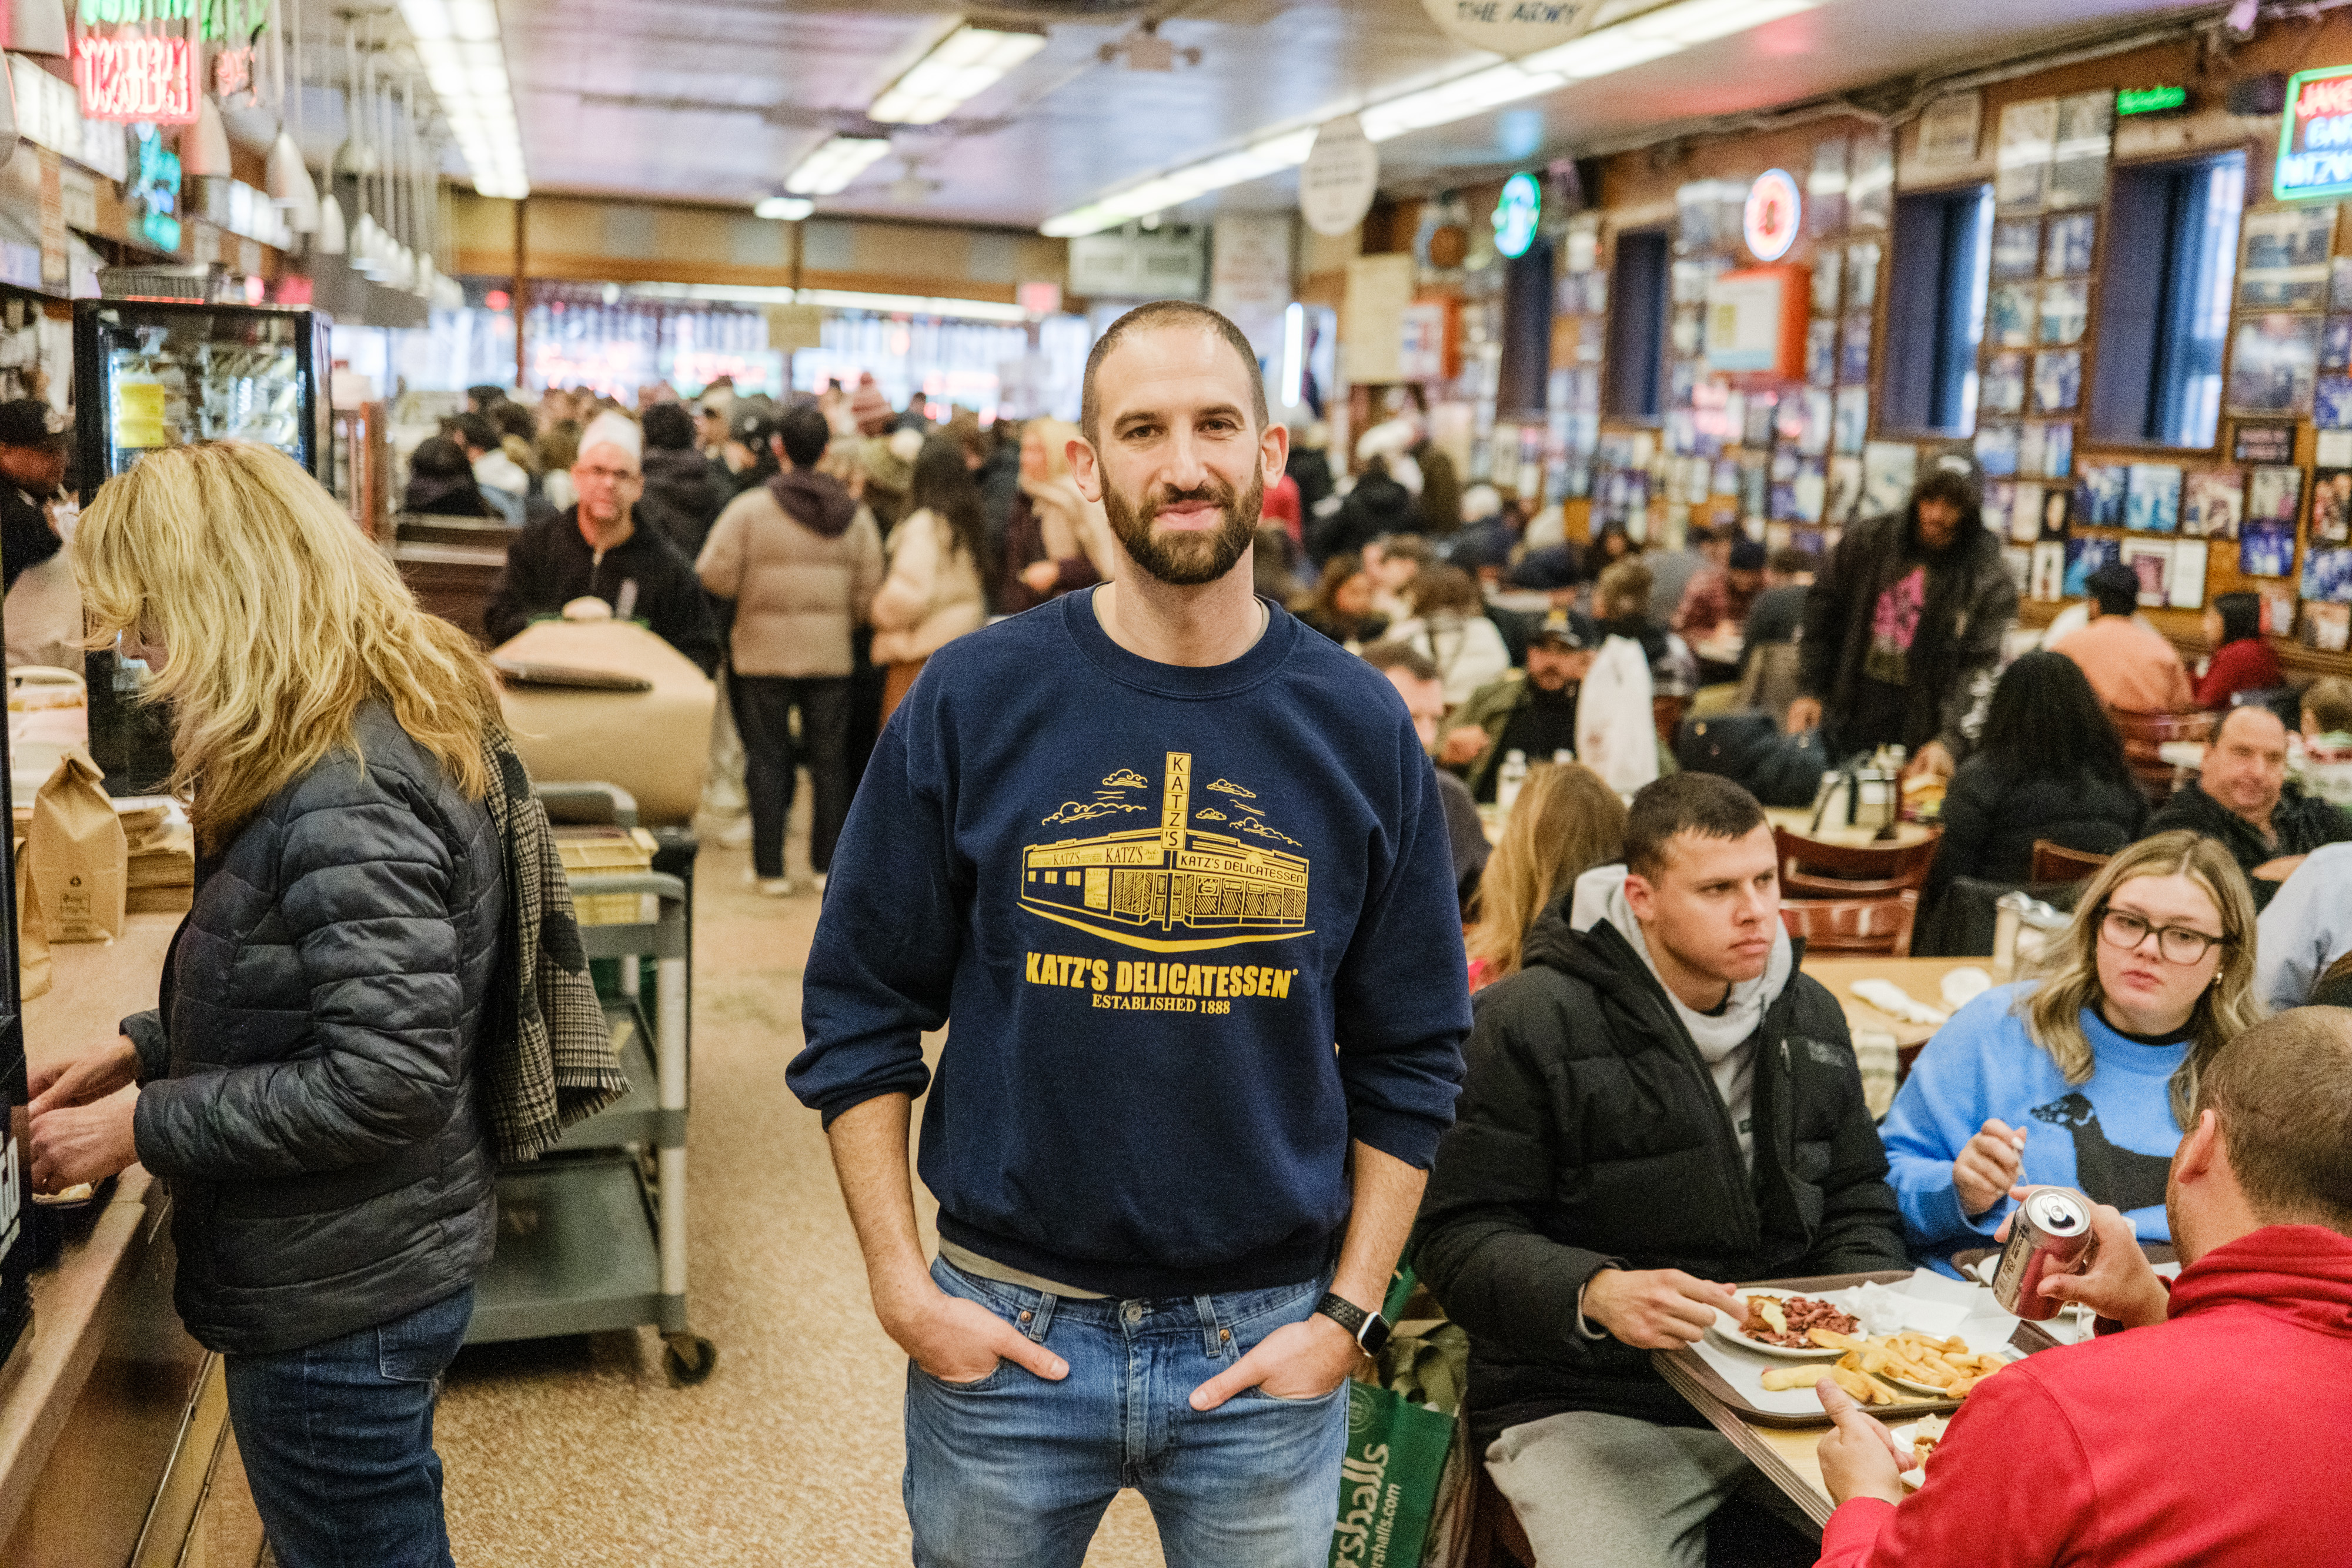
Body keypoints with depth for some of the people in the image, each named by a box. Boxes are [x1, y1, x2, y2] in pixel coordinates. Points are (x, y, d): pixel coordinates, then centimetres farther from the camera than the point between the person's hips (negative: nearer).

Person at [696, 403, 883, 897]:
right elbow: (869, 592, 1)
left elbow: (716, 576, -11)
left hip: (764, 654, -2)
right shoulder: (856, 515, 1)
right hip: (832, 655, 2)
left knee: (767, 759, 6)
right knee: (830, 759, 11)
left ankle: (771, 868, 8)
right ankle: (830, 865, 16)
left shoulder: (749, 508, -9)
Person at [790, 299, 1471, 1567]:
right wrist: (901, 1286, -5)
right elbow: (858, 1014, -1)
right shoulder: (974, 700, -6)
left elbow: (1413, 1056, 3)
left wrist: (1348, 1313, -2)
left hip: (1267, 1347, 1)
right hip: (1001, 1329, 0)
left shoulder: (1359, 727, -3)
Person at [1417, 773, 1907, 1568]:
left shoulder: (1811, 1016, 12)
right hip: (1589, 1407, -5)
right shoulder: (1530, 1022, -10)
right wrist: (1594, 1294, -28)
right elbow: (1457, 1238, -11)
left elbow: (1857, 1203, 21)